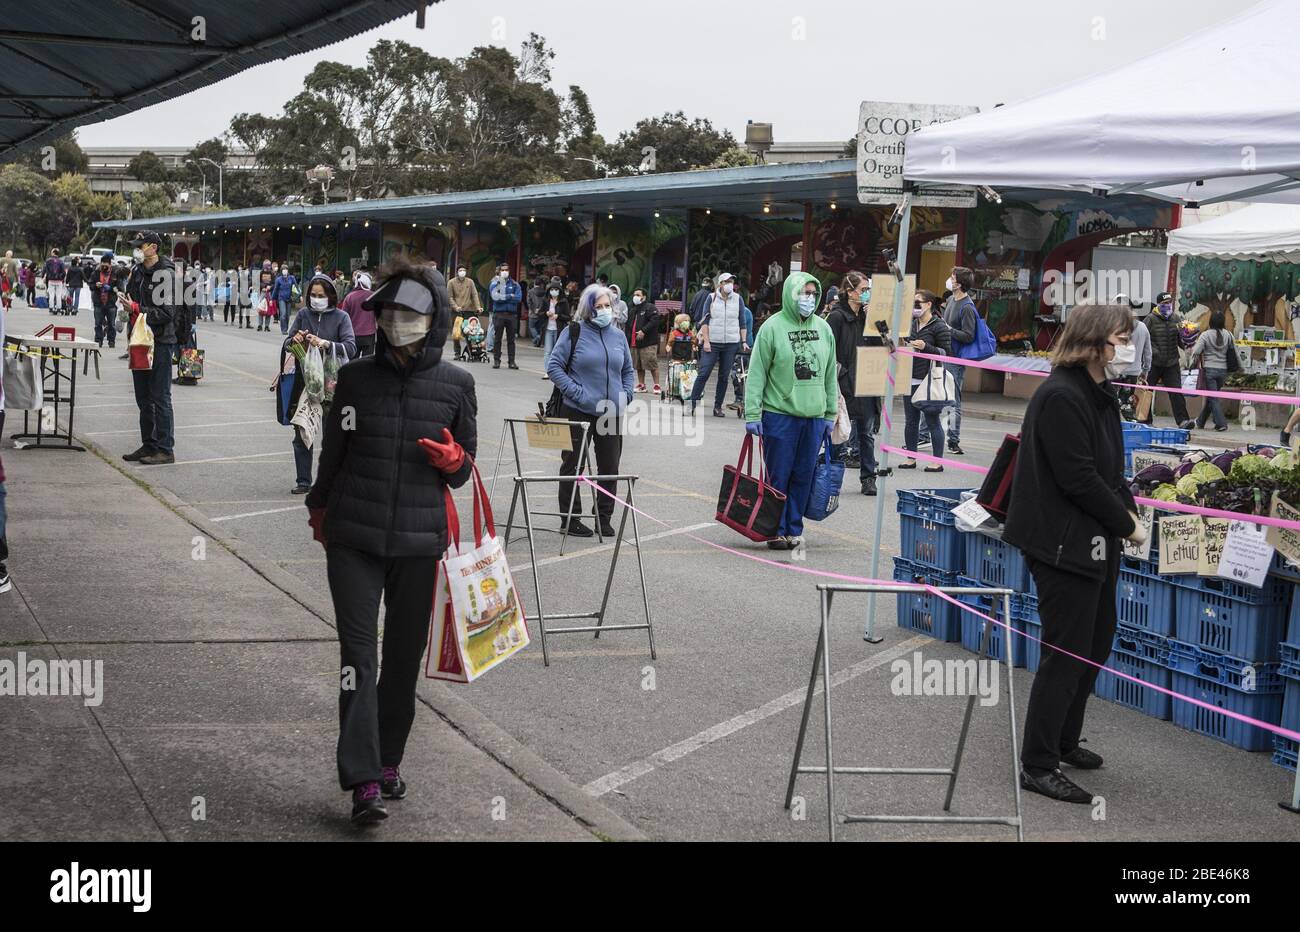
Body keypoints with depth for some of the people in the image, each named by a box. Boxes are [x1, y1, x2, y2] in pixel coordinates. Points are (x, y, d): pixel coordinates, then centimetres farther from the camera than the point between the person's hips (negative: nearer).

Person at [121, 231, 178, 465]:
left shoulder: (166, 274, -13)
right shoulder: (137, 271, 12)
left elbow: (167, 312, -20)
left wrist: (137, 309, -20)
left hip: (161, 342, -9)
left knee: (160, 398, -6)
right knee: (143, 398, 14)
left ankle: (165, 450, -1)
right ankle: (149, 445, 23)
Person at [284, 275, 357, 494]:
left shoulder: (341, 317, -2)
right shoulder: (303, 315, 6)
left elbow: (351, 347, -15)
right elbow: (286, 344, 6)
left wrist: (326, 344, -30)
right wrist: (294, 340, -18)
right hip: (304, 380, 3)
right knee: (301, 434, 5)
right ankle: (304, 481, 14)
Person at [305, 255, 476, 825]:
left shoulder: (456, 385, 0)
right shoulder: (356, 378, 1)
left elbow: (467, 465, 10)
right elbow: (333, 453, 14)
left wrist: (453, 460, -12)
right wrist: (320, 509, 22)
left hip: (419, 541, 1)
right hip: (353, 539, -1)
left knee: (405, 655, 10)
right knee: (359, 652, -7)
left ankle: (388, 759, 27)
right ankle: (364, 780, -9)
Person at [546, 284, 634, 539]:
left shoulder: (618, 335, 10)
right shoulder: (574, 332, -5)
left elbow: (628, 370, 23)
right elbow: (554, 366, -5)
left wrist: (625, 395, 8)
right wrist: (575, 391, -13)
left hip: (612, 413, 5)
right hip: (578, 411, -4)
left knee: (610, 466, 9)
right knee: (573, 465, 4)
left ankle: (604, 516, 22)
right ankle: (570, 519, 14)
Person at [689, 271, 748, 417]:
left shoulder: (738, 299, 7)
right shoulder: (712, 298, 3)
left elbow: (742, 323, 9)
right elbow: (705, 321, 1)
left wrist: (744, 342, 1)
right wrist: (706, 341, -7)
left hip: (731, 344, 2)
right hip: (712, 343, -2)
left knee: (724, 376, 5)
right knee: (703, 374, -8)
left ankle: (718, 407, 12)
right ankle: (692, 403, -5)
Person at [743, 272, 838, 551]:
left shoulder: (823, 328, 9)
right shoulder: (773, 327, -5)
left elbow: (830, 374, 15)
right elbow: (757, 373, -6)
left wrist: (830, 415, 12)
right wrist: (752, 414, -11)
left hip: (814, 416, 4)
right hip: (779, 415, -4)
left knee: (803, 477, 8)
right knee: (778, 476, 2)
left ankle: (794, 529, 19)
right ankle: (776, 531, 12)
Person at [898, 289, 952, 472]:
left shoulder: (939, 326, -7)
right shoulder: (912, 324, 12)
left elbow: (947, 353, -10)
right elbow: (907, 346, 27)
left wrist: (925, 347, -18)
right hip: (910, 379, 7)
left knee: (932, 421, -2)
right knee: (911, 421, 10)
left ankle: (938, 461, 2)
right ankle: (911, 458, 18)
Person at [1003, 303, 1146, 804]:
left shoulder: (1098, 392, 12)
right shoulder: (1061, 396, -19)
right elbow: (1078, 478, -22)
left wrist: (1127, 508, 1)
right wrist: (1126, 523, -12)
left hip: (1095, 544, 10)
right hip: (1063, 545, -10)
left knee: (1095, 644, 19)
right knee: (1066, 654, -4)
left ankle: (1063, 742, 35)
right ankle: (1037, 765, 5)